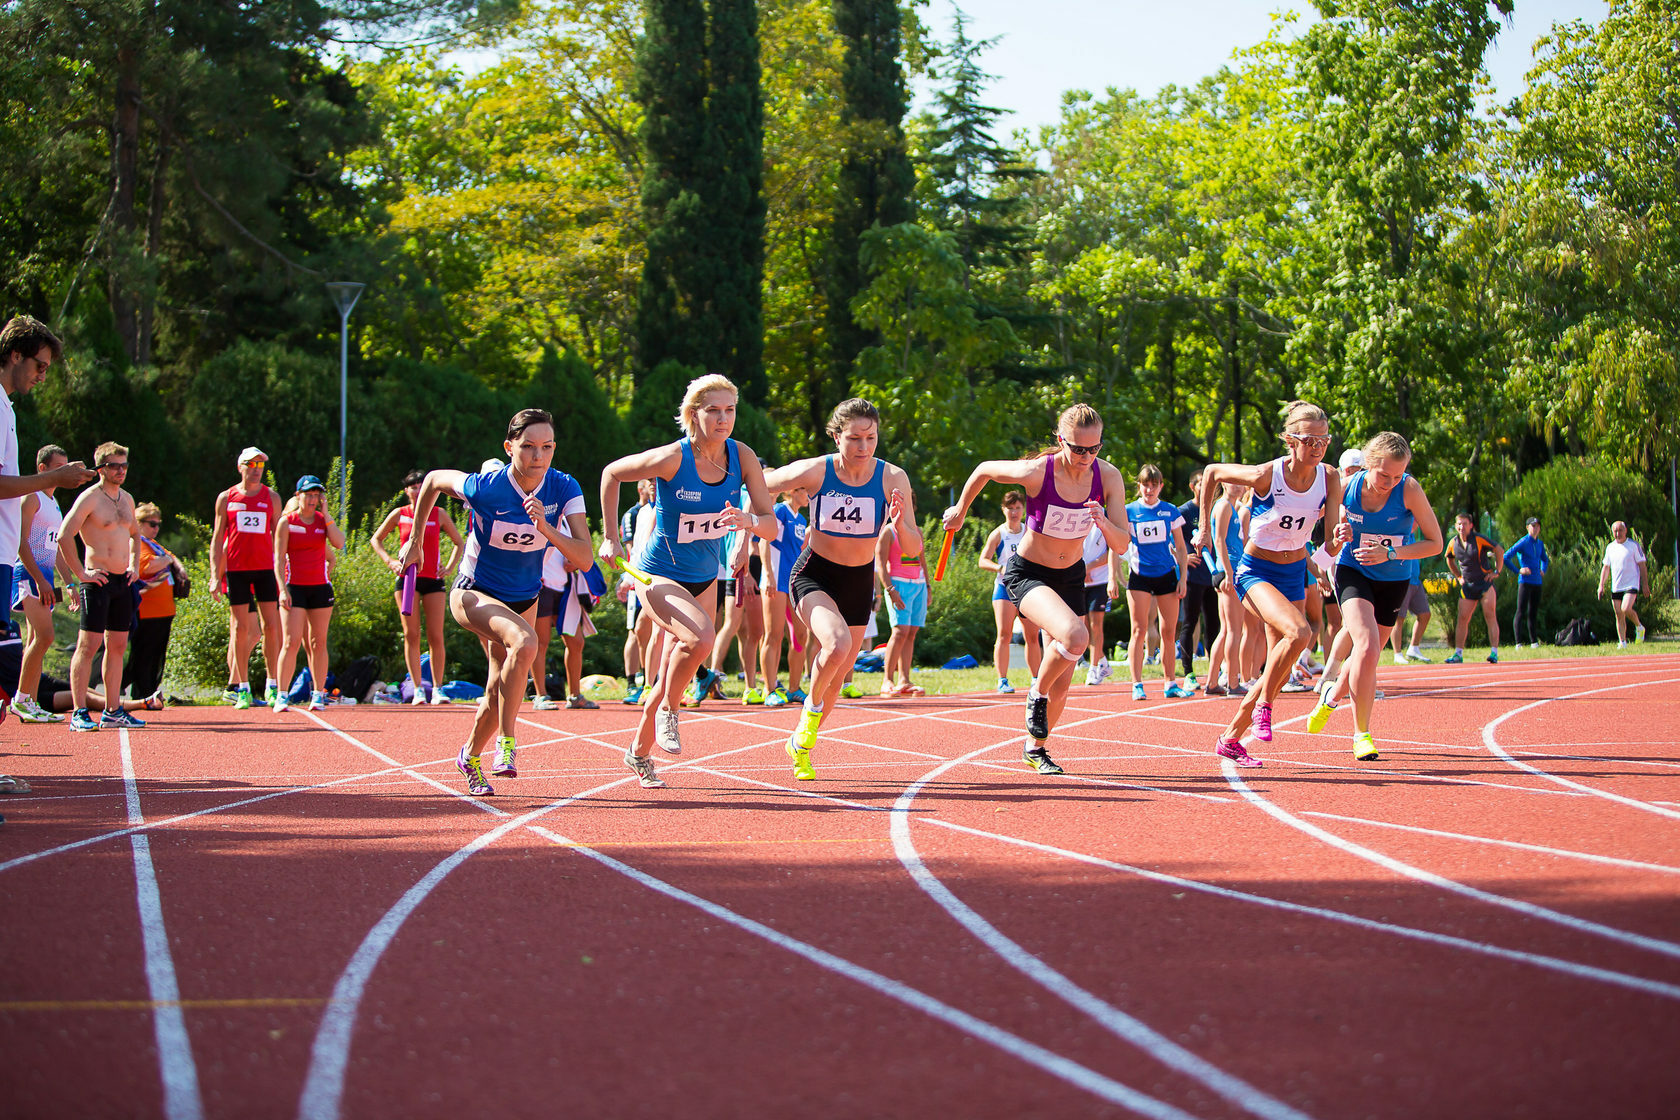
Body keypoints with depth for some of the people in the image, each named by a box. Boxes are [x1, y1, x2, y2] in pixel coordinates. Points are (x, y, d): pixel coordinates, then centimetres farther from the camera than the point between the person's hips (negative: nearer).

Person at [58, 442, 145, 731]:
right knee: (89, 645, -9)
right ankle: (79, 713, -10)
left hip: (122, 581, 8)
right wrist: (80, 573, -15)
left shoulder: (126, 499, 15)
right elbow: (64, 537, -16)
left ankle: (113, 712, 14)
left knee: (117, 646, 9)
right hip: (99, 580, -8)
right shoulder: (89, 498, -9)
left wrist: (134, 566, 18)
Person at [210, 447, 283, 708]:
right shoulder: (226, 498, 7)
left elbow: (278, 536, 11)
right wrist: (215, 575, 0)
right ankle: (242, 688, 5)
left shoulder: (271, 497, 9)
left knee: (271, 627, -5)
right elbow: (217, 539, 8)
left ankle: (272, 686, 3)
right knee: (241, 628, -1)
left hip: (265, 569, 1)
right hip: (235, 569, -1)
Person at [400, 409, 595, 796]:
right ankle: (506, 742, -24)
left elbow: (584, 559, -25)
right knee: (524, 640, -35)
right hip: (474, 594, -5)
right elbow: (433, 480, -6)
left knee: (498, 694, 15)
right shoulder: (485, 487, -27)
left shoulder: (564, 489, -19)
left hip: (525, 599, 5)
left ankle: (471, 757, 44)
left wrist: (546, 529, -41)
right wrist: (415, 541, 2)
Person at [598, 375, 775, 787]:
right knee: (701, 636, -32)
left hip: (705, 580, 5)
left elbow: (771, 526, -9)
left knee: (669, 682, 13)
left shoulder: (742, 457, -10)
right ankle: (667, 712, -6)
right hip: (660, 577, -5)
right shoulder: (673, 459, -22)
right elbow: (611, 474, -6)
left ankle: (639, 753, 36)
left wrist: (749, 521, -31)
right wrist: (610, 538, -4)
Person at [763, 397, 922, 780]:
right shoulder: (814, 471, -18)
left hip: (859, 581, 3)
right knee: (838, 643, -31)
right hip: (814, 574, -3)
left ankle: (800, 744, 38)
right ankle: (812, 706, -1)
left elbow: (913, 549, -14)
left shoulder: (893, 479, -15)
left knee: (836, 680, 11)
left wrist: (900, 525, -34)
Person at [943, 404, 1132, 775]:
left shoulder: (1108, 477, -14)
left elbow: (1122, 546, -11)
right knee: (1075, 636, -32)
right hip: (1027, 573, -5)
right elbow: (984, 470, -5)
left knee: (1061, 682, 7)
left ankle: (1036, 748, 31)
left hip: (1071, 576, 5)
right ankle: (1037, 693, -3)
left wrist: (1104, 523, -33)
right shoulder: (1036, 472, -25)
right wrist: (959, 510, 9)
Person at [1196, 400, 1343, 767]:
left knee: (1280, 673, 6)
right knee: (1299, 633, -31)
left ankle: (1230, 739, 22)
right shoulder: (1267, 475, -22)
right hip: (1255, 572, -5)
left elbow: (1330, 541, -12)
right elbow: (1212, 472, -6)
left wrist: (1336, 540, -35)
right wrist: (1203, 528, -2)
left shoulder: (1329, 479, -10)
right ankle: (1263, 704, -10)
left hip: (1295, 574, 5)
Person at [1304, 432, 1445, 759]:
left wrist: (1389, 553, -27)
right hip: (1353, 572, -1)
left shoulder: (1409, 490, -22)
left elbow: (1435, 543, -17)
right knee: (1367, 646, -23)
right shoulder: (1347, 486, -17)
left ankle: (1333, 694, 45)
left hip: (1392, 581, 1)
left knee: (1366, 656, 12)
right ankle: (1362, 732, -10)